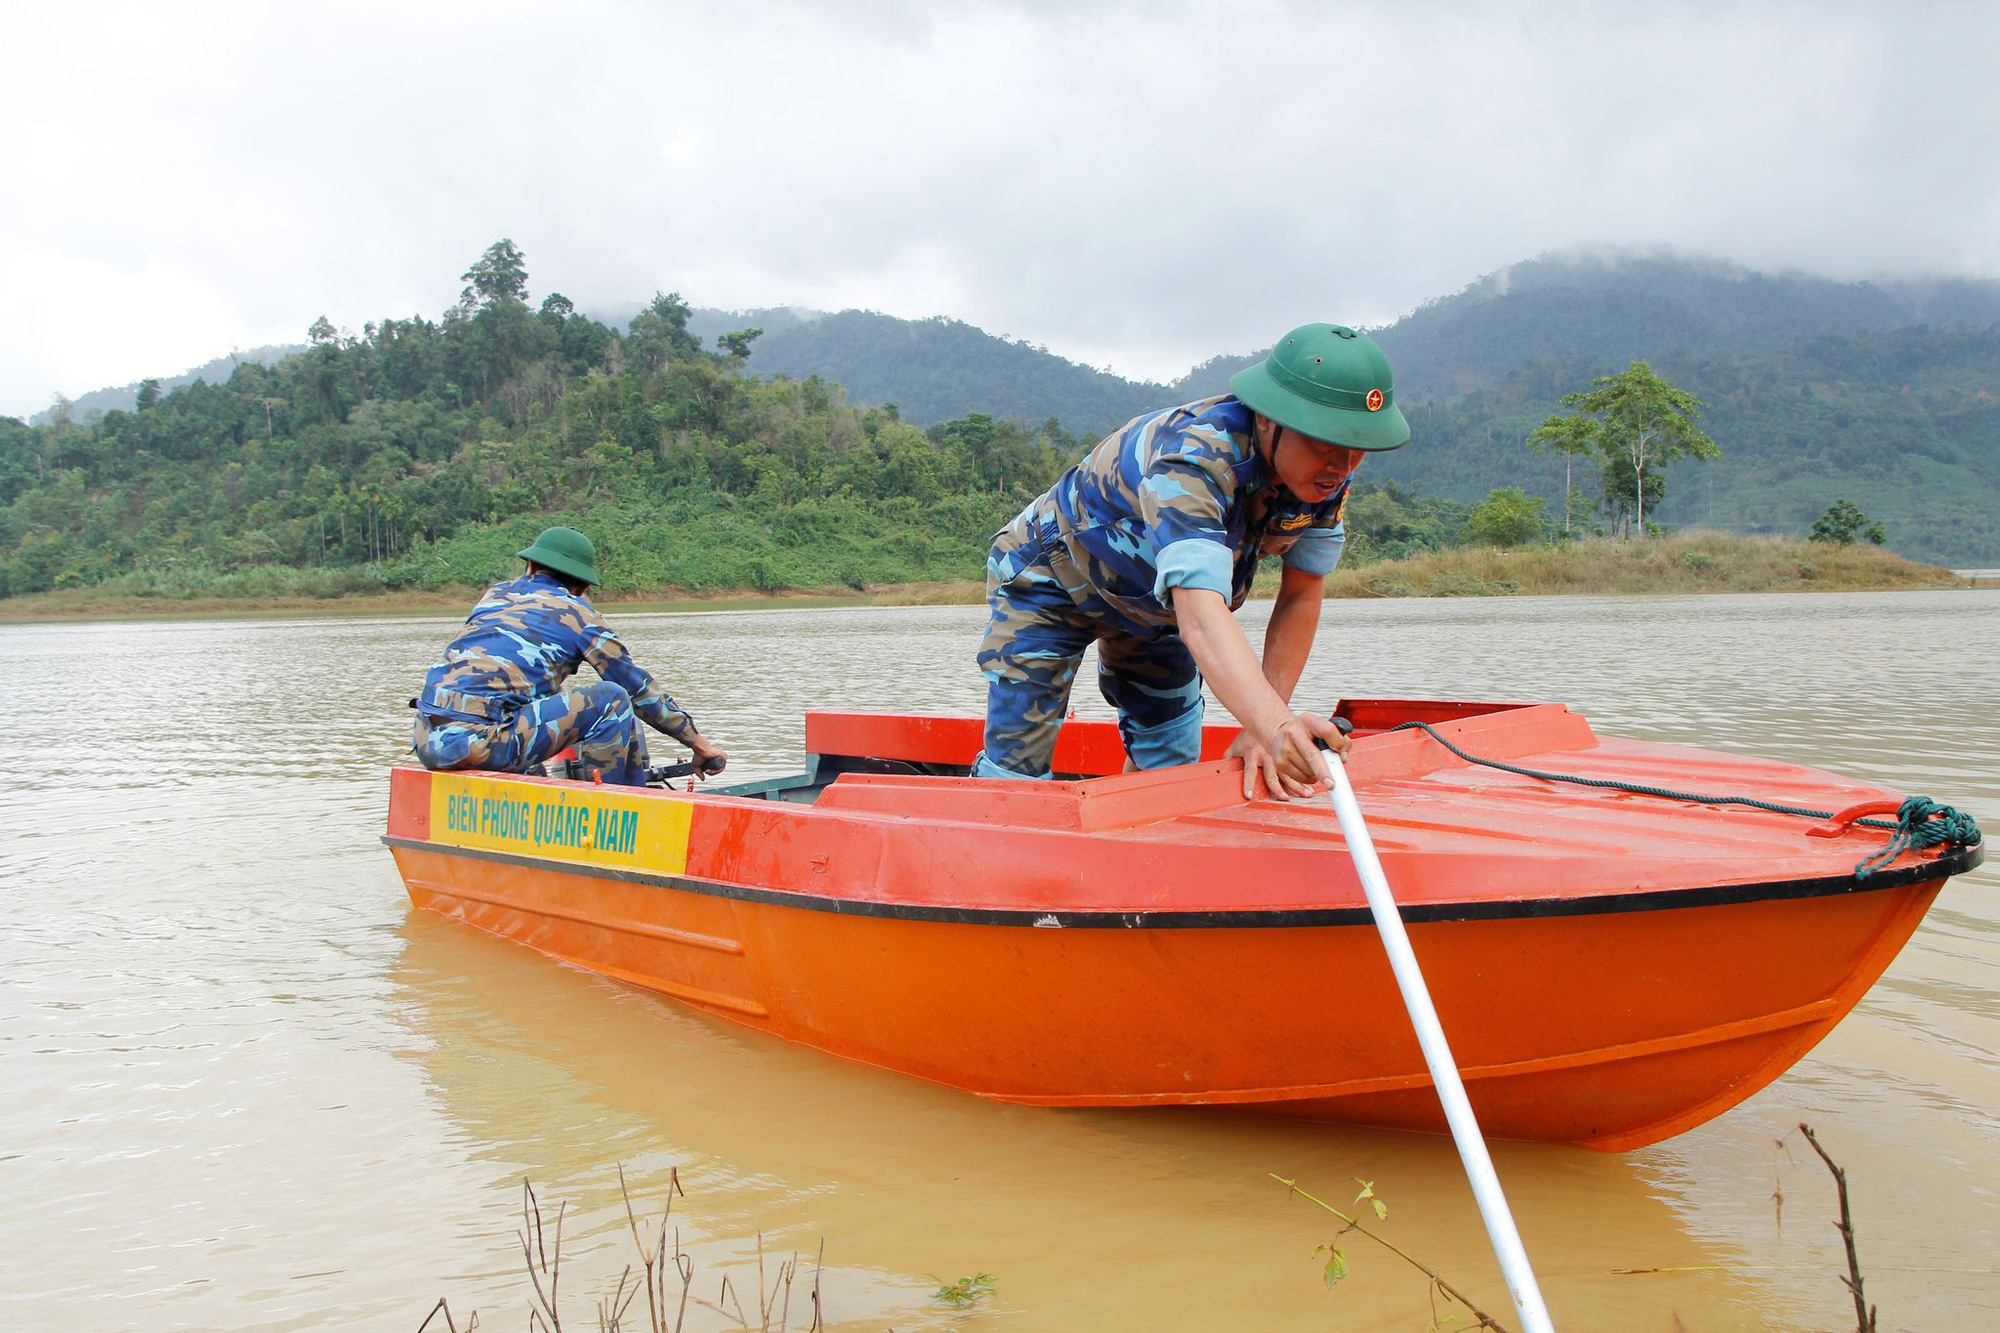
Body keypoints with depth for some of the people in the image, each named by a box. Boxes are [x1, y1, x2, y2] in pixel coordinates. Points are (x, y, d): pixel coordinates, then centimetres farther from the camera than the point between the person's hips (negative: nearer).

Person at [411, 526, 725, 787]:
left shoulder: (495, 594, 25)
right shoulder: (577, 611, 8)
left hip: (426, 744, 7)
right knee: (614, 699, 2)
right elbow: (640, 689, 13)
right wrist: (699, 743, 23)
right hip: (478, 745, -7)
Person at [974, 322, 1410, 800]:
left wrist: (1262, 731, -24)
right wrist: (1275, 727, -72)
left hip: (1153, 597, 7)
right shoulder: (1192, 461, -42)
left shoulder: (1329, 473, -20)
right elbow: (1200, 616, -55)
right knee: (1015, 773, -13)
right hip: (1048, 578, -7)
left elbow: (1301, 598, -14)